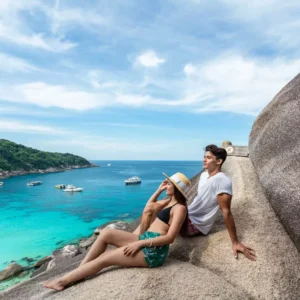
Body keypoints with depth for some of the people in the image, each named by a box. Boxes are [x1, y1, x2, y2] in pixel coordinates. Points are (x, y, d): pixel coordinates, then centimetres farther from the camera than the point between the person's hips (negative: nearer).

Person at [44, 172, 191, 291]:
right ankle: (78, 270, -1)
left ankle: (63, 281, 2)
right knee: (106, 233, -6)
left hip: (153, 250, -8)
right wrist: (159, 190, 15)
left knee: (104, 259, -8)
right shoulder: (169, 202, 15)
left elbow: (169, 238, -19)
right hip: (144, 240, 8)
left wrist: (139, 243, -19)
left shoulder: (179, 208, -12)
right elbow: (149, 206, 27)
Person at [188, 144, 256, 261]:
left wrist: (235, 242, -24)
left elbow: (226, 212, -27)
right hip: (188, 215, 8)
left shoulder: (222, 180, -26)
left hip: (195, 224, -8)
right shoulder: (204, 175, 3)